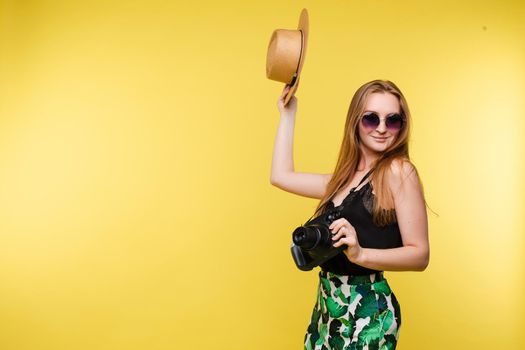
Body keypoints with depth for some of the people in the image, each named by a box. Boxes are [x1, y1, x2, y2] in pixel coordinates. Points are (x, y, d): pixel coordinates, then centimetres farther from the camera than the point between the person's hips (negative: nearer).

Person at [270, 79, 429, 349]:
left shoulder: (399, 171, -11)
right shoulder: (346, 178, 10)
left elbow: (420, 255, -14)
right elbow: (281, 176, 13)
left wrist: (360, 254, -30)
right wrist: (288, 114, 19)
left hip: (367, 309, -7)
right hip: (328, 305, 7)